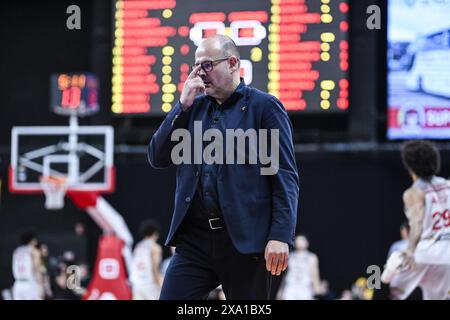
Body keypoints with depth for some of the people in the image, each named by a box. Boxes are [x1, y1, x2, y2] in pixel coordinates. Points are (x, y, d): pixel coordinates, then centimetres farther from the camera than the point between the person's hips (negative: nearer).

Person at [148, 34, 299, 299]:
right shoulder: (194, 107, 15)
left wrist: (281, 236, -15)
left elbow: (286, 177, -6)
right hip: (195, 238, 4)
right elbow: (158, 158, 10)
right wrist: (183, 106, 1)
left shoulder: (264, 106, -1)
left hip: (246, 240, -4)